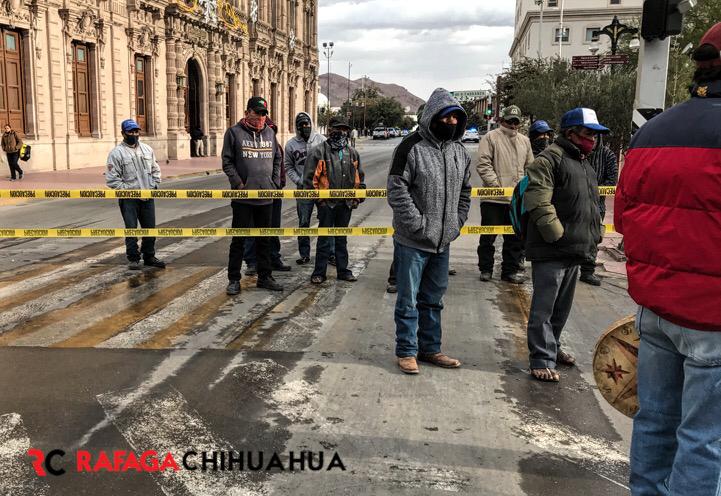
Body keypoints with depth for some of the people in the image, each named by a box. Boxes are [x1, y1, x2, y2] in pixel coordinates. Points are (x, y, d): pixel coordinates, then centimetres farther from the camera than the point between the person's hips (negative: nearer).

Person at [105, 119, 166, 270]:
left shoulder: (147, 149, 9)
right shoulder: (116, 153, -6)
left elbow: (155, 170, 18)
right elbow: (111, 180, -9)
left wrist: (153, 186, 4)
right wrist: (129, 191, -12)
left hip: (147, 197, 5)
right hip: (129, 199, -4)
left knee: (150, 228, 9)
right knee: (131, 229, -1)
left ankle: (149, 257, 23)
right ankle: (133, 259, 11)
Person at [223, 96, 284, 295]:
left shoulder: (270, 133, 10)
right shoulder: (234, 132, -3)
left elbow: (277, 160, 16)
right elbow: (227, 162, -5)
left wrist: (275, 183, 6)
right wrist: (238, 184, -12)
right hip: (243, 197, -4)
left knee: (264, 239, 12)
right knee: (239, 239, 2)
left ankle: (265, 277, 22)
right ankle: (234, 279, 11)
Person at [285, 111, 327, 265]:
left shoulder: (321, 139, 2)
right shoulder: (291, 144, 4)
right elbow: (288, 167, 8)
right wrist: (299, 181, -5)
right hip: (303, 189, 1)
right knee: (304, 223, 6)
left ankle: (331, 252, 13)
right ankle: (304, 255, 16)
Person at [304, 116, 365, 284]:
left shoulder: (352, 152, 10)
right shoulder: (319, 151, -6)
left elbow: (359, 176, 18)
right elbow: (310, 177, -7)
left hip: (346, 203, 5)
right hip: (326, 203, -4)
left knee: (342, 239, 14)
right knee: (324, 239, 2)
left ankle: (343, 270, 23)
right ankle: (319, 272, 10)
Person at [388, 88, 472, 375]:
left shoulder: (460, 151, 9)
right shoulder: (411, 147, -12)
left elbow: (465, 192, 19)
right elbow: (397, 190, -15)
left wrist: (457, 223, 7)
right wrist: (419, 225, -18)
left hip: (443, 242, 6)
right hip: (412, 242, -6)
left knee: (434, 299, 16)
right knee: (408, 300, 3)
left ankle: (430, 349, 29)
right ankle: (406, 351, 17)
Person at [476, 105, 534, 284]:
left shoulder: (525, 141, 16)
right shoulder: (491, 137, -2)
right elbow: (484, 165, -9)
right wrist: (496, 185, -16)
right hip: (493, 197, -5)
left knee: (516, 237, 9)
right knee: (488, 236, 4)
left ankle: (511, 270, 20)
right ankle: (486, 269, 17)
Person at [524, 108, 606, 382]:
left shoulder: (584, 164, 20)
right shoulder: (550, 159, -11)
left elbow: (591, 205, 29)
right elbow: (537, 202, -21)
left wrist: (592, 237, 19)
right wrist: (557, 235, -21)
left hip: (575, 249, 9)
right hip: (551, 250, -9)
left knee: (562, 306, 18)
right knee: (544, 307, -4)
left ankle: (551, 347, 33)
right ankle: (542, 360, 3)